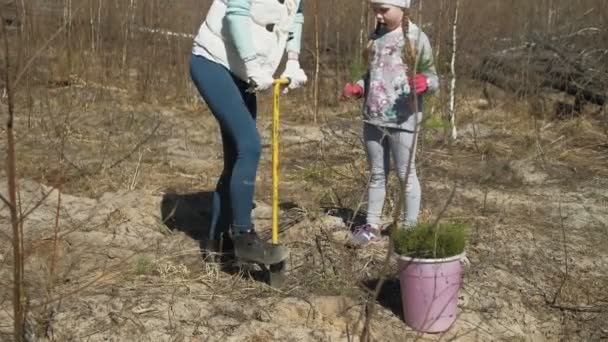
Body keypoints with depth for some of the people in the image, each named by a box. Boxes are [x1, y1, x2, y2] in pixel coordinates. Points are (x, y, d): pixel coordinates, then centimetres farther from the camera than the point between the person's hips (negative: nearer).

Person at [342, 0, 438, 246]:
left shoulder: (416, 38, -7)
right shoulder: (375, 37, 11)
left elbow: (432, 76, -6)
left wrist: (424, 82, -28)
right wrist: (357, 88, 4)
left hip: (402, 120, -5)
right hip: (372, 119, 6)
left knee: (406, 174, 3)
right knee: (376, 174, 13)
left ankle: (409, 228, 15)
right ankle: (372, 226, 21)